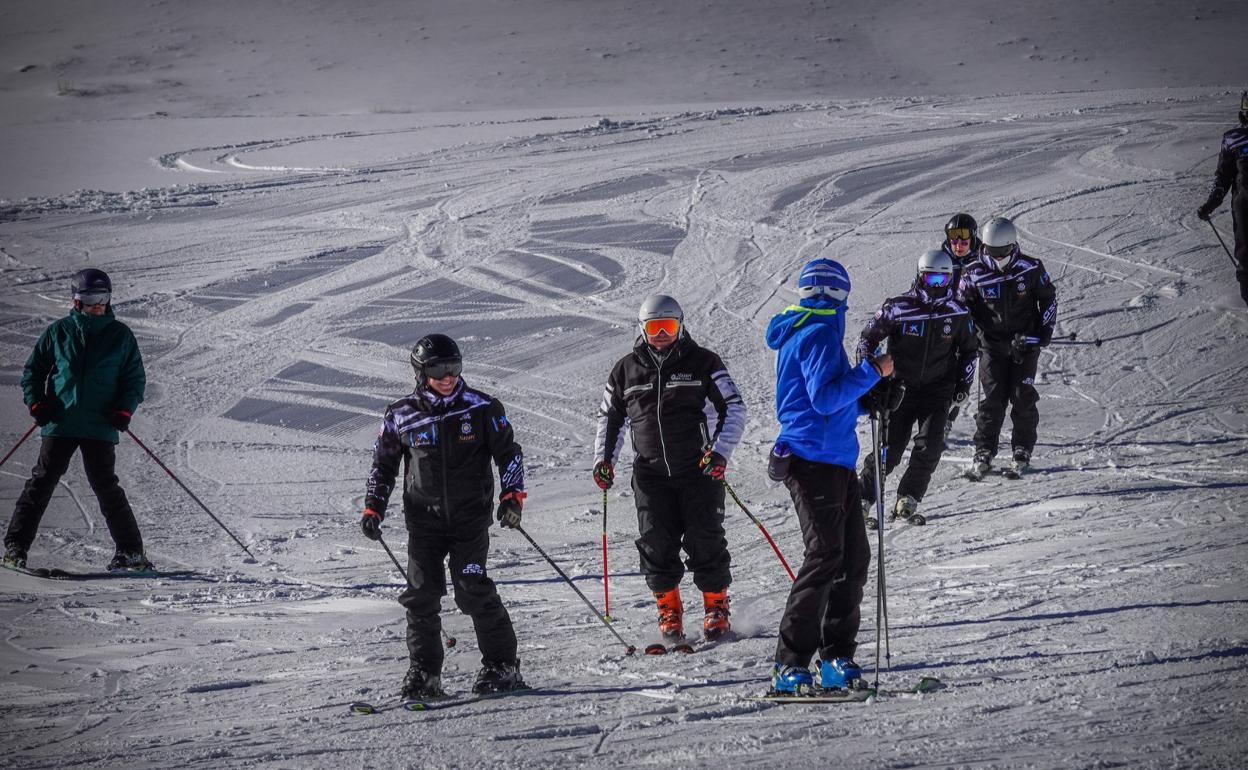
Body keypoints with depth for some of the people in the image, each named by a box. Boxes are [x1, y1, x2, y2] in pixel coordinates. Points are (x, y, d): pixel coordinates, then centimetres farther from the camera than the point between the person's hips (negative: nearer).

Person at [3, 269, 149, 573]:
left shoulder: (120, 335, 7)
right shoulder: (58, 332, 7)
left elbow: (135, 378, 12)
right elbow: (33, 370, 14)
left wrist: (124, 409, -5)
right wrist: (35, 402, -2)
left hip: (100, 427, -1)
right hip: (60, 423, 1)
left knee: (107, 488, -5)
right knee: (41, 482, -2)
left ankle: (131, 552, 0)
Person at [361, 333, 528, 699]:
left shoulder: (482, 408, -1)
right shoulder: (401, 415, 2)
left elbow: (509, 452, 7)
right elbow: (383, 465, 15)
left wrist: (512, 495, -6)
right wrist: (373, 508, 6)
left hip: (470, 514, -2)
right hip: (423, 517, 2)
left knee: (473, 590, -11)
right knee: (421, 593, -4)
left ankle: (502, 666, -1)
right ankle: (424, 673, 5)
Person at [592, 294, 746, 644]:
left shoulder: (702, 362, 1)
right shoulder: (626, 370, 9)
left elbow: (733, 408, 0)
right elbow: (610, 416, 20)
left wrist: (720, 451, -12)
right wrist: (603, 458, 8)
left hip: (699, 468, -2)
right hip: (651, 473, 2)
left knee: (704, 540, -3)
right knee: (656, 543, -4)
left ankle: (716, 607, 10)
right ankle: (668, 609, 8)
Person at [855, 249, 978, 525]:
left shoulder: (958, 313, 2)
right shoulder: (898, 308, -7)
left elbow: (970, 350, 18)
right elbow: (868, 338, 4)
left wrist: (964, 383, 9)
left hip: (938, 390, 2)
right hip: (900, 387, -2)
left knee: (930, 445, -16)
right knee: (889, 449, -8)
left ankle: (907, 501, -2)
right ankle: (862, 500, 8)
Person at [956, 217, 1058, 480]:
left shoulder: (1031, 269, -8)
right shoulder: (974, 275, -8)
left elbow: (1049, 298, 6)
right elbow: (961, 308, 5)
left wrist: (1045, 330, 0)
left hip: (1025, 343, 0)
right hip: (993, 345, 0)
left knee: (1023, 398, -3)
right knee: (993, 399, -6)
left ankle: (1022, 453, 8)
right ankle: (983, 454, 2)